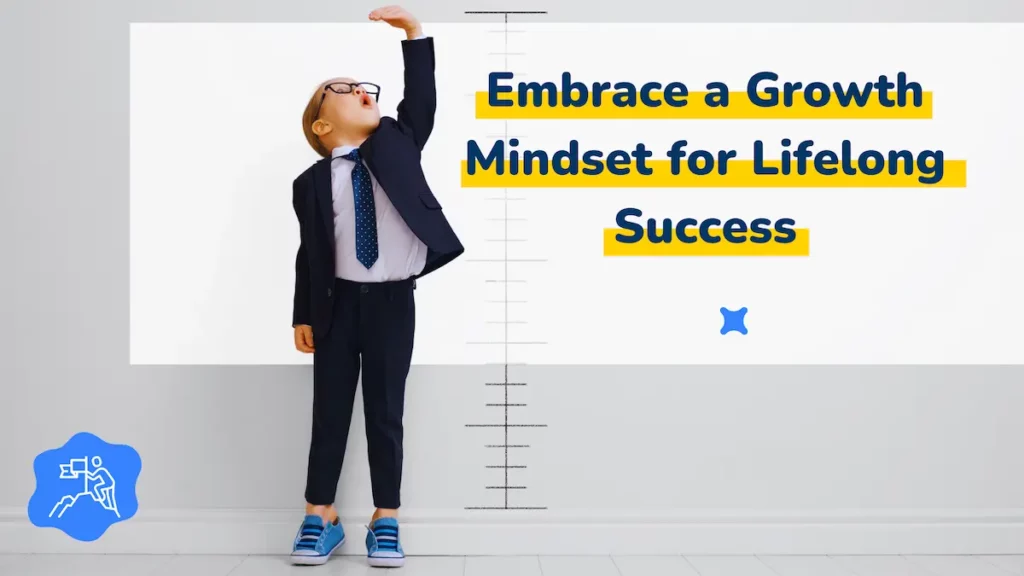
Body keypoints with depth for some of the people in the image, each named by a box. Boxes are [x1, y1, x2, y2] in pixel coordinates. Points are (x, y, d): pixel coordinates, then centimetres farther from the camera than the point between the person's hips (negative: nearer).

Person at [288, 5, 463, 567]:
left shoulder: (397, 142, 6)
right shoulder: (312, 183, 0)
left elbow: (421, 100, -5)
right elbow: (309, 253, 3)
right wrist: (303, 316, 4)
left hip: (394, 301, 1)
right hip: (340, 302, 0)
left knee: (386, 412, 8)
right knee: (329, 411, 9)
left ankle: (385, 520, 18)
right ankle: (320, 516, 21)